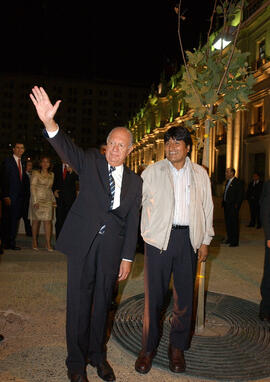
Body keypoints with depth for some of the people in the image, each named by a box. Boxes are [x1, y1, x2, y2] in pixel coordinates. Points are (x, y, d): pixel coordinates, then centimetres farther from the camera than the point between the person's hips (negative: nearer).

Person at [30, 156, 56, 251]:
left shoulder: (52, 174, 13)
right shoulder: (36, 173, 0)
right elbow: (32, 187, -6)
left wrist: (53, 200, 13)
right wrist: (35, 201, -14)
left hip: (48, 200, 3)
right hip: (37, 200, -3)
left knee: (48, 221, -5)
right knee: (36, 221, 3)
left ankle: (48, 243, -4)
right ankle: (34, 242, 16)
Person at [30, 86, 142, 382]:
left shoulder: (135, 182, 6)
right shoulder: (91, 161, 1)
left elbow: (132, 222, 5)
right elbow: (67, 149, -18)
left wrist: (127, 257, 3)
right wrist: (49, 122, -37)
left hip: (112, 248, 2)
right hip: (82, 243, -2)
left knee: (102, 302, 15)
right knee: (78, 302, 6)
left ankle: (97, 355, 36)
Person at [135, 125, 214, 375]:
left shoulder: (200, 174, 9)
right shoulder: (152, 172, 3)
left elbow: (207, 208, 12)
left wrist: (205, 241, 8)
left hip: (188, 238, 2)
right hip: (159, 238, -2)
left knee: (185, 295, 10)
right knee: (154, 295, 4)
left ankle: (178, 347, 30)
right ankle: (148, 348, 23)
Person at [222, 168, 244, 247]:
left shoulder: (237, 182, -12)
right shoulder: (228, 181, 15)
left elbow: (240, 195, -13)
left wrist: (236, 205, -16)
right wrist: (223, 202, 12)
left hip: (233, 206, -8)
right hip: (226, 205, 9)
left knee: (234, 223, -4)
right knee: (227, 222, 14)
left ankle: (235, 241, 3)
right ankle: (229, 238, 27)